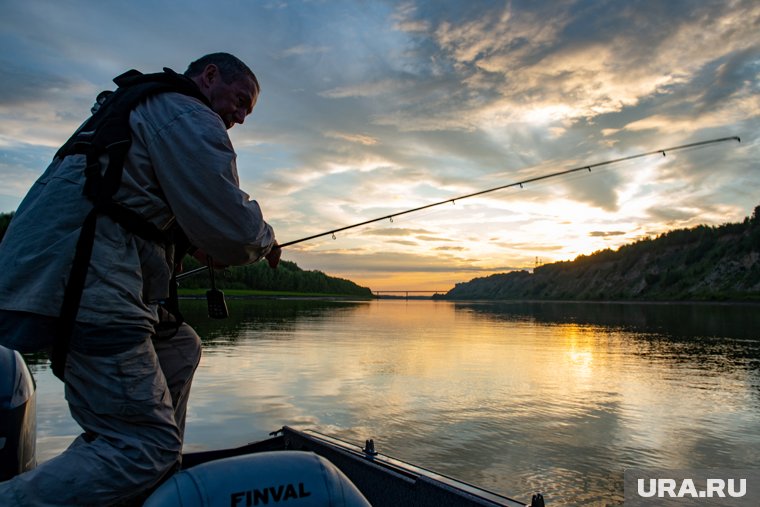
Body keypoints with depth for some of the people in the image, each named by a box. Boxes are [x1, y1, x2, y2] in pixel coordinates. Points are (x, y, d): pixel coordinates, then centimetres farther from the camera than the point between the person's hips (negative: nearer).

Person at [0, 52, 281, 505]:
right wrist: (265, 240, 9)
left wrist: (200, 242, 23)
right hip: (85, 292, -11)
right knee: (147, 446, -11)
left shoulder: (140, 108, 28)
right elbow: (232, 229, -13)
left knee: (179, 348, 24)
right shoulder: (190, 117, -4)